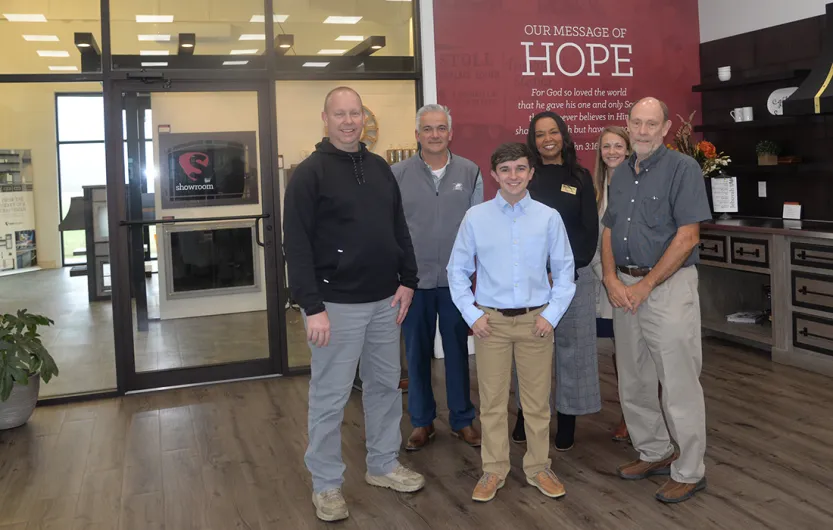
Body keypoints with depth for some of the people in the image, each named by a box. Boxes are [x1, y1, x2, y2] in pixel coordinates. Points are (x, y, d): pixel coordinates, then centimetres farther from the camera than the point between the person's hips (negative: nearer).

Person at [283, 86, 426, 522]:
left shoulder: (380, 168, 10)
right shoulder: (310, 173, -9)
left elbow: (399, 229, 15)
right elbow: (296, 245, -13)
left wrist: (407, 280, 6)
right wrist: (312, 306, -19)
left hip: (384, 300, 6)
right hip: (336, 304, -6)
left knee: (385, 385, 16)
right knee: (330, 397, 3)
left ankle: (384, 465, 33)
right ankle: (326, 484, 18)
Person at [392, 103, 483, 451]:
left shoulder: (470, 172, -1)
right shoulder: (397, 174, -3)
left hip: (456, 279, 0)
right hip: (413, 279, 0)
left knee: (457, 351, 11)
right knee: (417, 353, 10)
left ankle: (462, 420, 26)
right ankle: (422, 422, 25)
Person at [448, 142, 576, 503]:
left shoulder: (549, 217, -2)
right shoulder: (475, 217, -1)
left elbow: (564, 271, 5)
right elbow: (457, 270, 6)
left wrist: (552, 314, -1)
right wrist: (472, 314, -1)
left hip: (536, 320, 0)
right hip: (491, 321, 0)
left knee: (537, 401, 10)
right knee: (492, 401, 8)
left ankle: (538, 468, 27)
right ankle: (493, 470, 22)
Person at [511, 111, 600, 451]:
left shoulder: (580, 178, 8)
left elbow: (590, 230, 2)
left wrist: (568, 268, -10)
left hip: (573, 274, 1)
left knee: (571, 347, 3)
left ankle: (566, 421, 13)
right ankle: (525, 414, 13)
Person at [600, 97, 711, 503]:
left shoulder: (682, 168, -8)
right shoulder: (621, 175, 13)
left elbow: (687, 236, -14)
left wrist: (644, 286, -15)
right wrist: (612, 279, -4)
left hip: (668, 285, -7)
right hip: (624, 287, 7)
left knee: (679, 384, -1)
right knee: (633, 382, 14)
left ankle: (689, 471, 12)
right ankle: (654, 453, 31)